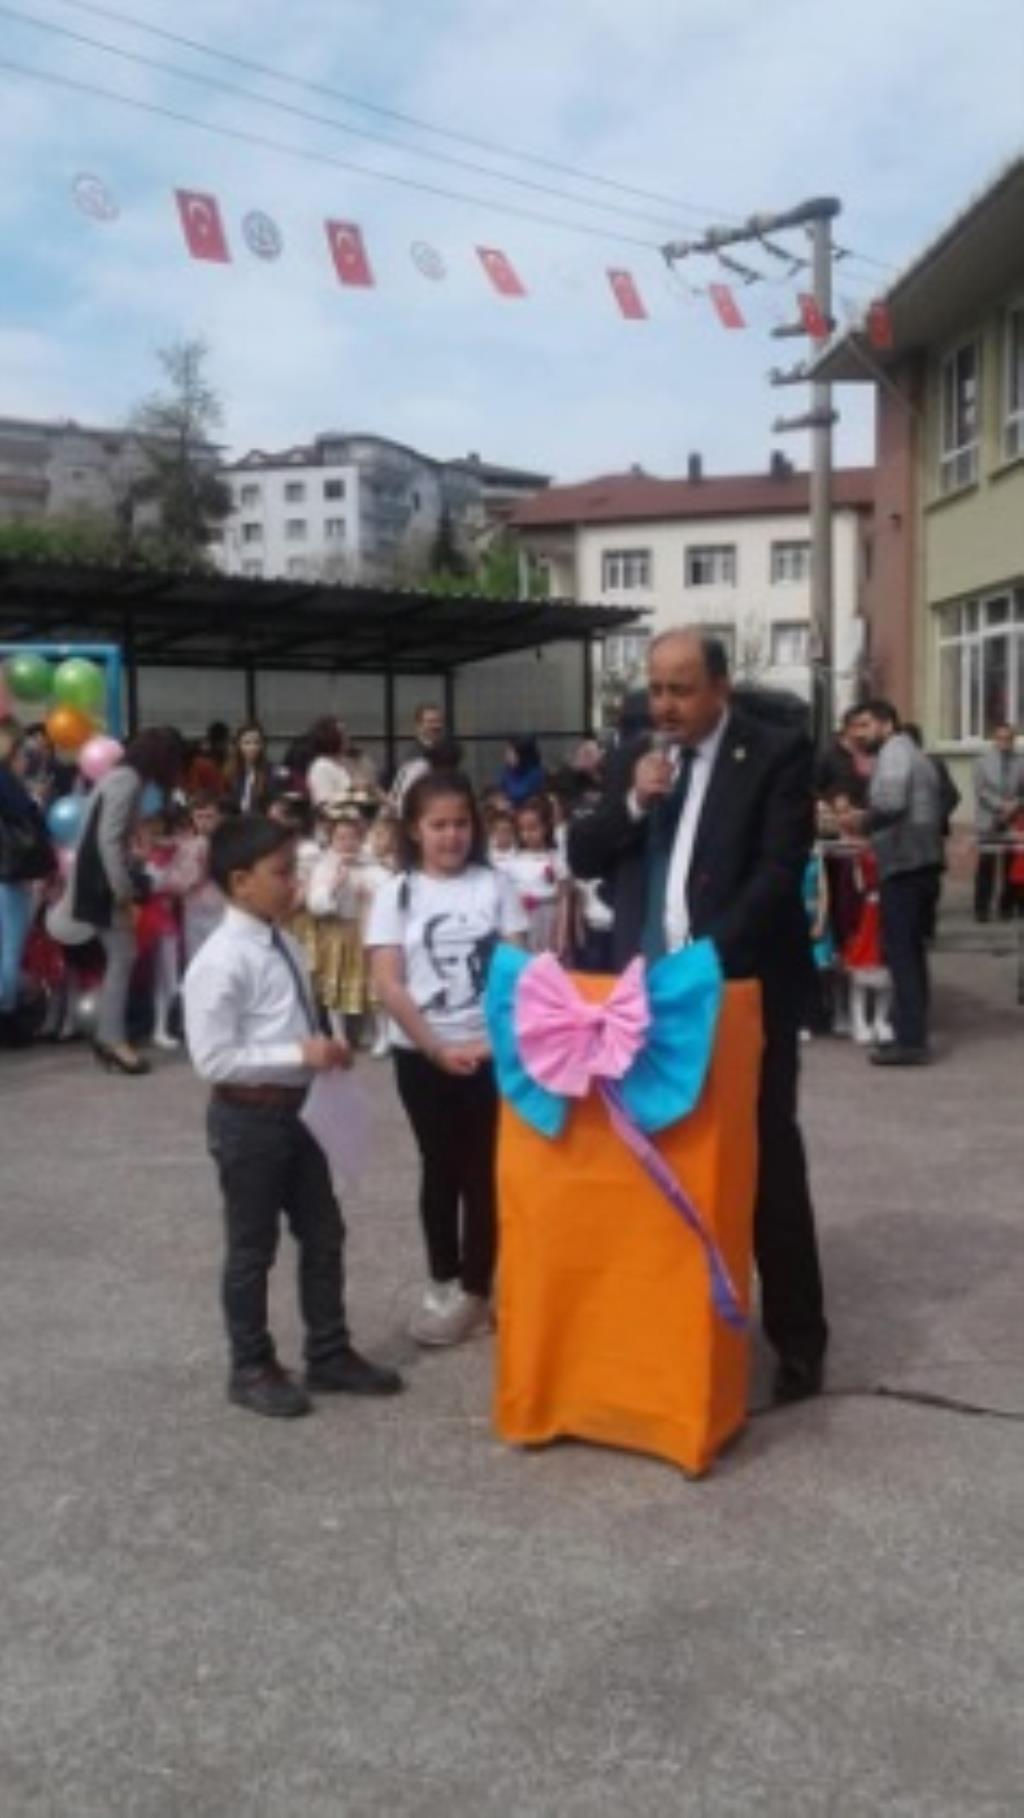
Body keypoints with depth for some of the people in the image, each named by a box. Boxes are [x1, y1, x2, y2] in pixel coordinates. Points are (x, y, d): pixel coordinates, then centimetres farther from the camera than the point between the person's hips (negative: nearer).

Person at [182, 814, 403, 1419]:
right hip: (248, 1118, -8)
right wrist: (300, 1055, -24)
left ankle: (330, 1355, 32)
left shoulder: (285, 946, 6)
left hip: (296, 1110, 8)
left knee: (324, 1235, 16)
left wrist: (323, 1050, -1)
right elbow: (213, 1059, -23)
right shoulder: (221, 962, -20)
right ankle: (252, 1368, 26)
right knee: (252, 1248, 8)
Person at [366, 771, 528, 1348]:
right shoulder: (398, 893, -1)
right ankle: (443, 1282, 22)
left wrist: (495, 1039, -14)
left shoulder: (494, 885, 0)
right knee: (440, 1167, 11)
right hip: (422, 1054, 0)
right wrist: (438, 1048, -12)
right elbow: (389, 985, -6)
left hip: (488, 1051, 0)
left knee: (482, 1169, 3)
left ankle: (476, 1291, 12)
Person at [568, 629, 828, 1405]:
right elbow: (582, 857, 8)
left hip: (743, 988, -5)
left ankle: (798, 1339, 16)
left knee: (767, 1161, 5)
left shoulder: (778, 753, -6)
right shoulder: (635, 757, 12)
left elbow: (779, 872, -14)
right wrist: (633, 802, -9)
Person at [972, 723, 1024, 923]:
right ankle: (981, 908, 0)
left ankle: (1006, 907, 10)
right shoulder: (983, 762, 6)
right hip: (989, 822, -1)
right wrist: (1002, 805, -14)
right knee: (986, 867, -3)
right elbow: (982, 791, -2)